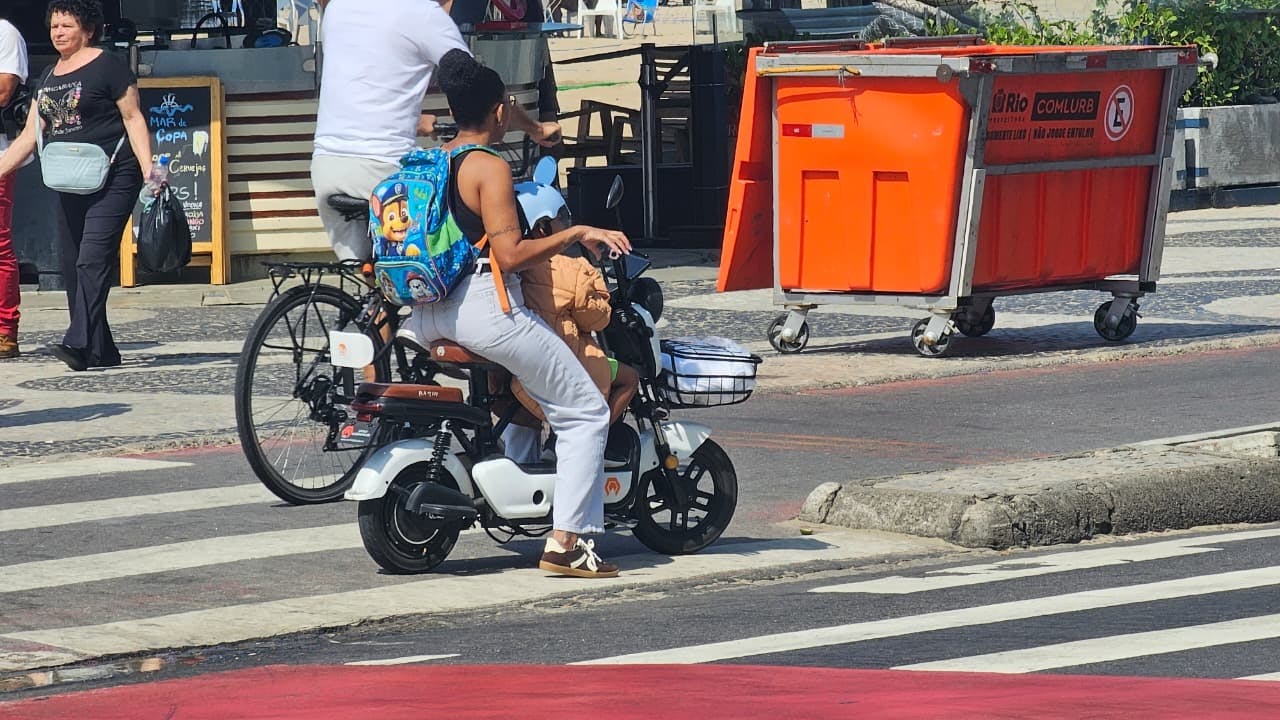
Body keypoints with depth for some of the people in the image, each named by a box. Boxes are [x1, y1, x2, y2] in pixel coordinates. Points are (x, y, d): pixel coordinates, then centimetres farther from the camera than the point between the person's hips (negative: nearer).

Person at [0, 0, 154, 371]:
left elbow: (133, 119, -5)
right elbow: (30, 136, 19)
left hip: (113, 178, -8)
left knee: (93, 259, -17)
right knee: (73, 267, 4)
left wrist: (148, 169, -15)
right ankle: (101, 350, 9)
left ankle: (79, 342, -27)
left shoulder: (108, 66, -3)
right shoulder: (48, 78, 17)